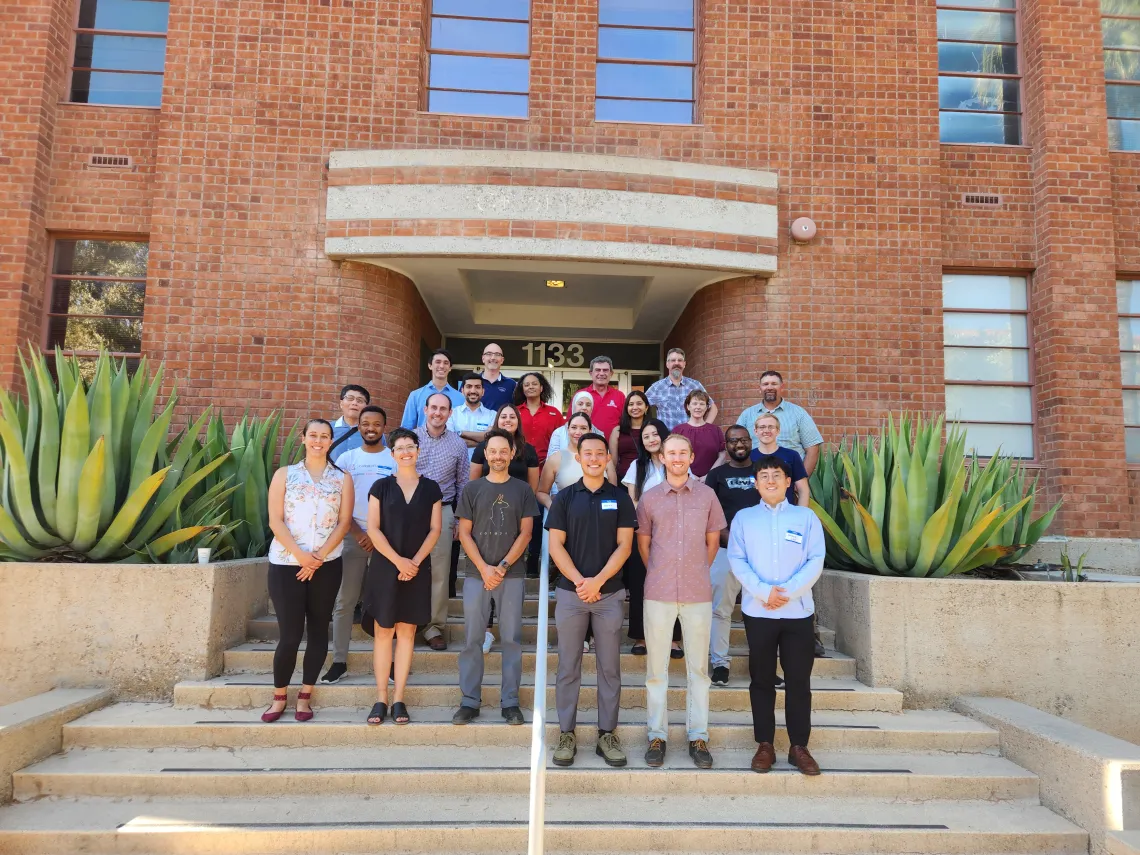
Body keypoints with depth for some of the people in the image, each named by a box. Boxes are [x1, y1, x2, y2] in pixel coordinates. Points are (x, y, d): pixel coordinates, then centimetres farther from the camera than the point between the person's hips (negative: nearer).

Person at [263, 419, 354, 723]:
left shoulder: (342, 478, 6)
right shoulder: (284, 475, 5)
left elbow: (344, 522, 0)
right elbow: (275, 521, -2)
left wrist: (319, 557, -11)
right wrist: (299, 554, -15)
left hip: (326, 565, 1)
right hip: (286, 564, -1)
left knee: (318, 630, 6)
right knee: (290, 634, -3)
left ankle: (305, 696, 19)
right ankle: (279, 696, 16)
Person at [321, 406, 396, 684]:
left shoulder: (395, 459, 3)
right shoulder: (346, 458, 6)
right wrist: (358, 533, -6)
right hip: (352, 536, 1)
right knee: (344, 602, 2)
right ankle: (339, 661, 10)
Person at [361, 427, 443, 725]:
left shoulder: (431, 489, 5)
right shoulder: (381, 486, 2)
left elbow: (435, 530, 2)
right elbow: (373, 528, -4)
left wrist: (415, 561, -10)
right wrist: (398, 560, -13)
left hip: (417, 569, 1)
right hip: (385, 568, -1)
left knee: (406, 632, 4)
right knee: (383, 632, 1)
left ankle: (398, 699, 11)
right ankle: (381, 699, 9)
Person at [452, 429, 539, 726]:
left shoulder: (522, 490, 5)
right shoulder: (472, 489, 6)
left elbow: (525, 532, 1)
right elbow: (464, 533, 3)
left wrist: (503, 566, -10)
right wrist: (484, 568, -9)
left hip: (512, 575, 0)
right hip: (476, 573, 1)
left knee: (511, 638, 3)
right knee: (472, 639, 3)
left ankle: (510, 702, 11)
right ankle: (470, 701, 12)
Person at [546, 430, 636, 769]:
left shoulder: (620, 497, 5)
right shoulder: (564, 497, 5)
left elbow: (624, 544, -2)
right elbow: (555, 544, 0)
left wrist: (597, 581, -13)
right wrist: (579, 581, -12)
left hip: (609, 593, 0)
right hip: (570, 592, 0)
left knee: (609, 668, 6)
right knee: (568, 668, 6)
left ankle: (607, 734, 17)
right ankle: (566, 734, 17)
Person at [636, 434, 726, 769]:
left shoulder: (706, 495, 4)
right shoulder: (649, 498, 4)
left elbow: (713, 540, 12)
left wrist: (698, 573, 12)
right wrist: (658, 575, 11)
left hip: (698, 592, 0)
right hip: (658, 592, 0)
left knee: (698, 666, 7)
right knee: (656, 666, 5)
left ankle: (698, 737, 17)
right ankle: (657, 735, 16)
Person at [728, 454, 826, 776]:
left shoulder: (806, 517, 6)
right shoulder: (743, 518, 6)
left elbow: (815, 561, -1)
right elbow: (736, 560, -1)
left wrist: (788, 592, -13)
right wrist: (763, 591, -14)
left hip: (798, 611, 0)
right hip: (757, 611, 0)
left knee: (799, 680, 3)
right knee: (762, 679, 6)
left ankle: (799, 746, 14)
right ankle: (765, 744, 15)